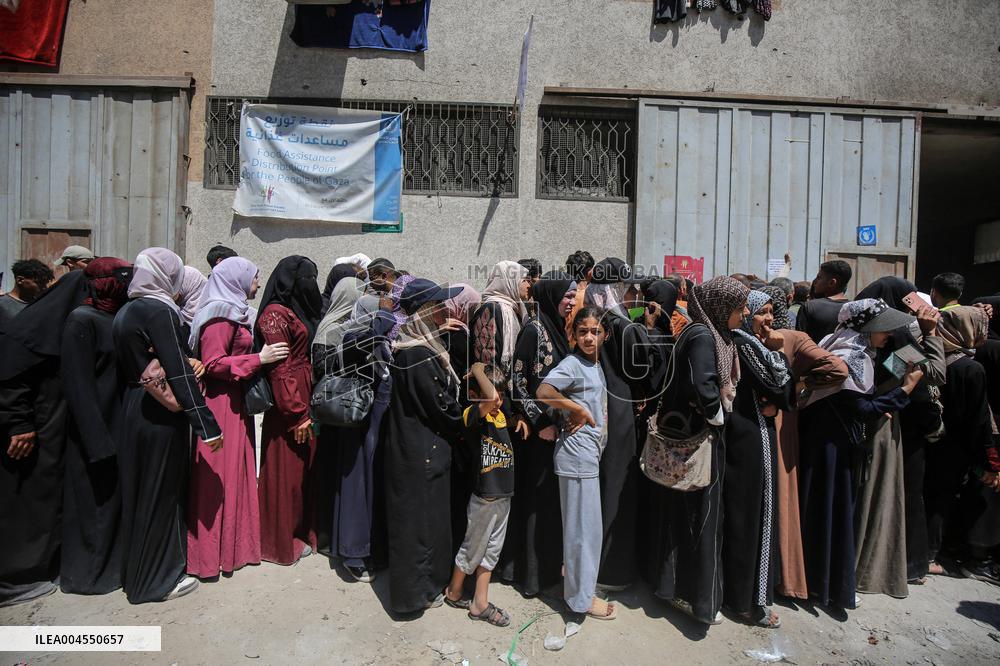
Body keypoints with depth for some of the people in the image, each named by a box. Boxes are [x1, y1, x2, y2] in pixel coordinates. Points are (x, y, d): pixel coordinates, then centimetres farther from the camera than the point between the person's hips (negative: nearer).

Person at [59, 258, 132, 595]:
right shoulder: (82, 320, -14)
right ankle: (87, 573, 27)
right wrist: (98, 442, -19)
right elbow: (78, 384, -17)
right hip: (96, 426, -7)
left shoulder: (120, 317, 7)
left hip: (120, 423, 7)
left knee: (119, 496, 17)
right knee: (96, 500, 8)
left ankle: (114, 561, 34)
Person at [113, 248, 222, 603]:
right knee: (162, 493, 5)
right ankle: (158, 579, 20)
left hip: (133, 410, 9)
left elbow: (125, 366, 13)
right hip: (161, 415, -9)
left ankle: (136, 568, 37)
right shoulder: (160, 311, -18)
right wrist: (207, 425, -22)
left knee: (139, 491, 20)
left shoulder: (126, 311, 9)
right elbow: (178, 371, -23)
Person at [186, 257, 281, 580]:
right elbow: (213, 364, -20)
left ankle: (234, 541, 29)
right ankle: (212, 552, 13)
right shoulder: (220, 315, -14)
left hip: (236, 402, 10)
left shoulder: (237, 313, 16)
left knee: (236, 470, 16)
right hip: (222, 404, -10)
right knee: (220, 476, -1)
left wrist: (261, 356, 12)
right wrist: (259, 359, -20)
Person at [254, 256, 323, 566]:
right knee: (285, 473, 3)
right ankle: (281, 541, 19)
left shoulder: (296, 312, 14)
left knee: (304, 470, 16)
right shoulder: (275, 314, -13)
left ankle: (301, 531, 30)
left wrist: (309, 408, 12)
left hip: (306, 402, 9)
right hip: (289, 405, -9)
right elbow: (280, 369, -17)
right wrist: (297, 414, -17)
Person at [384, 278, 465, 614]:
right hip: (422, 452, -9)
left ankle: (428, 580, 39)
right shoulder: (419, 356, -24)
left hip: (416, 446, 9)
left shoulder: (416, 347, 6)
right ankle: (415, 592, 26)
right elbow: (443, 407, -19)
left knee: (424, 515, 21)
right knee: (420, 518, 7)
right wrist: (463, 426, -2)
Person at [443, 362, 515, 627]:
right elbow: (489, 397, -41)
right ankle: (453, 593, 39)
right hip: (484, 497, -7)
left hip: (504, 495, 7)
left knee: (491, 551, 17)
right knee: (472, 549, 14)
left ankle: (480, 604, 33)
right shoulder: (472, 416, -21)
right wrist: (478, 371, -27)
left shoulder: (502, 414, 1)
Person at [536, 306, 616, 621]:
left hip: (591, 452, 9)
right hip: (576, 452, -9)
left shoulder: (595, 364, 11)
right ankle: (582, 597, 19)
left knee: (587, 524, 21)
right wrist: (578, 409, -20)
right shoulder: (571, 363, -15)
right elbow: (542, 392, -29)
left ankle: (577, 582, 40)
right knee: (584, 526, 2)